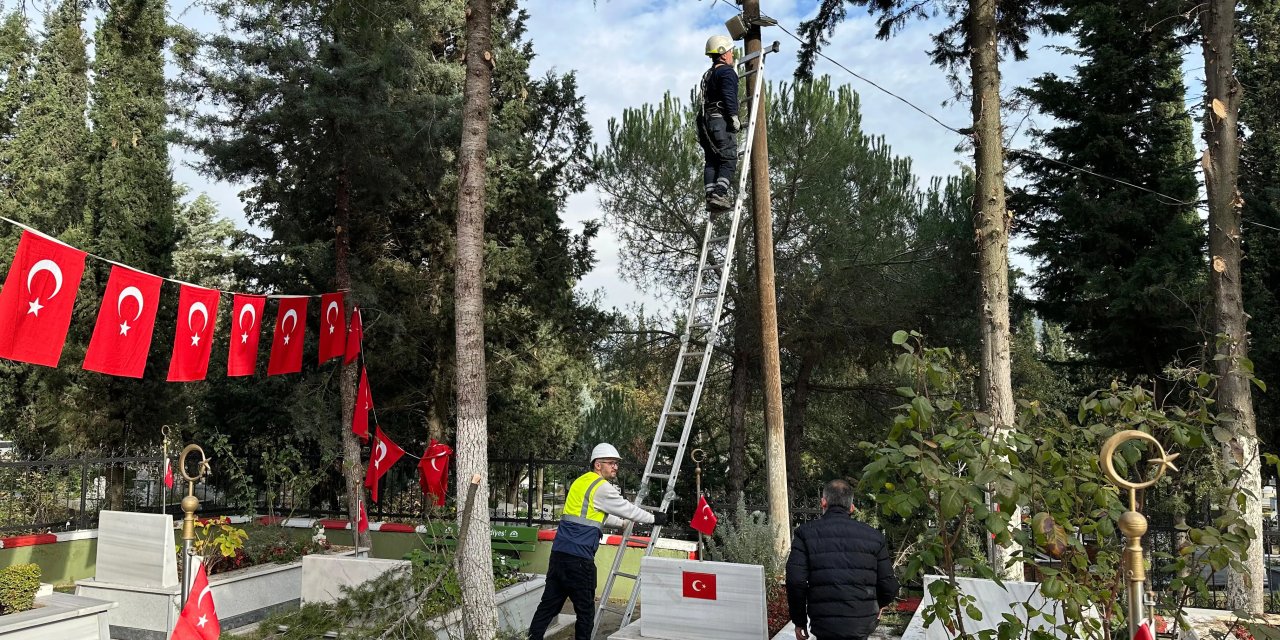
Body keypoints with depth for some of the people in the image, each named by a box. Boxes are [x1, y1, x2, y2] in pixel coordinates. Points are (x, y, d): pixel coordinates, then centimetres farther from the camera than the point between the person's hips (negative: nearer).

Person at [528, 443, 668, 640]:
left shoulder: (581, 481, 19)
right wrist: (654, 518, 14)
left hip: (559, 551, 8)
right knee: (585, 609, 3)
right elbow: (628, 509, -1)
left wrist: (624, 522, 41)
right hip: (579, 557, -8)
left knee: (550, 603, 10)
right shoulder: (602, 487, -8)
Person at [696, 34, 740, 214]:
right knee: (729, 159, -10)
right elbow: (729, 96, -18)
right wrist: (734, 116, -21)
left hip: (705, 120, 9)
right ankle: (719, 194, -23)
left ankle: (711, 196, -4)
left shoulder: (708, 74, 26)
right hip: (720, 120, -9)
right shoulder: (727, 71, -3)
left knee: (712, 161, 4)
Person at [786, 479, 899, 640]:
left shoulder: (806, 533, -1)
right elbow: (889, 587, 4)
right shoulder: (873, 536, 5)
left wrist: (799, 620, 3)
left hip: (825, 625, -2)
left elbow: (796, 582, -10)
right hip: (863, 625, 3)